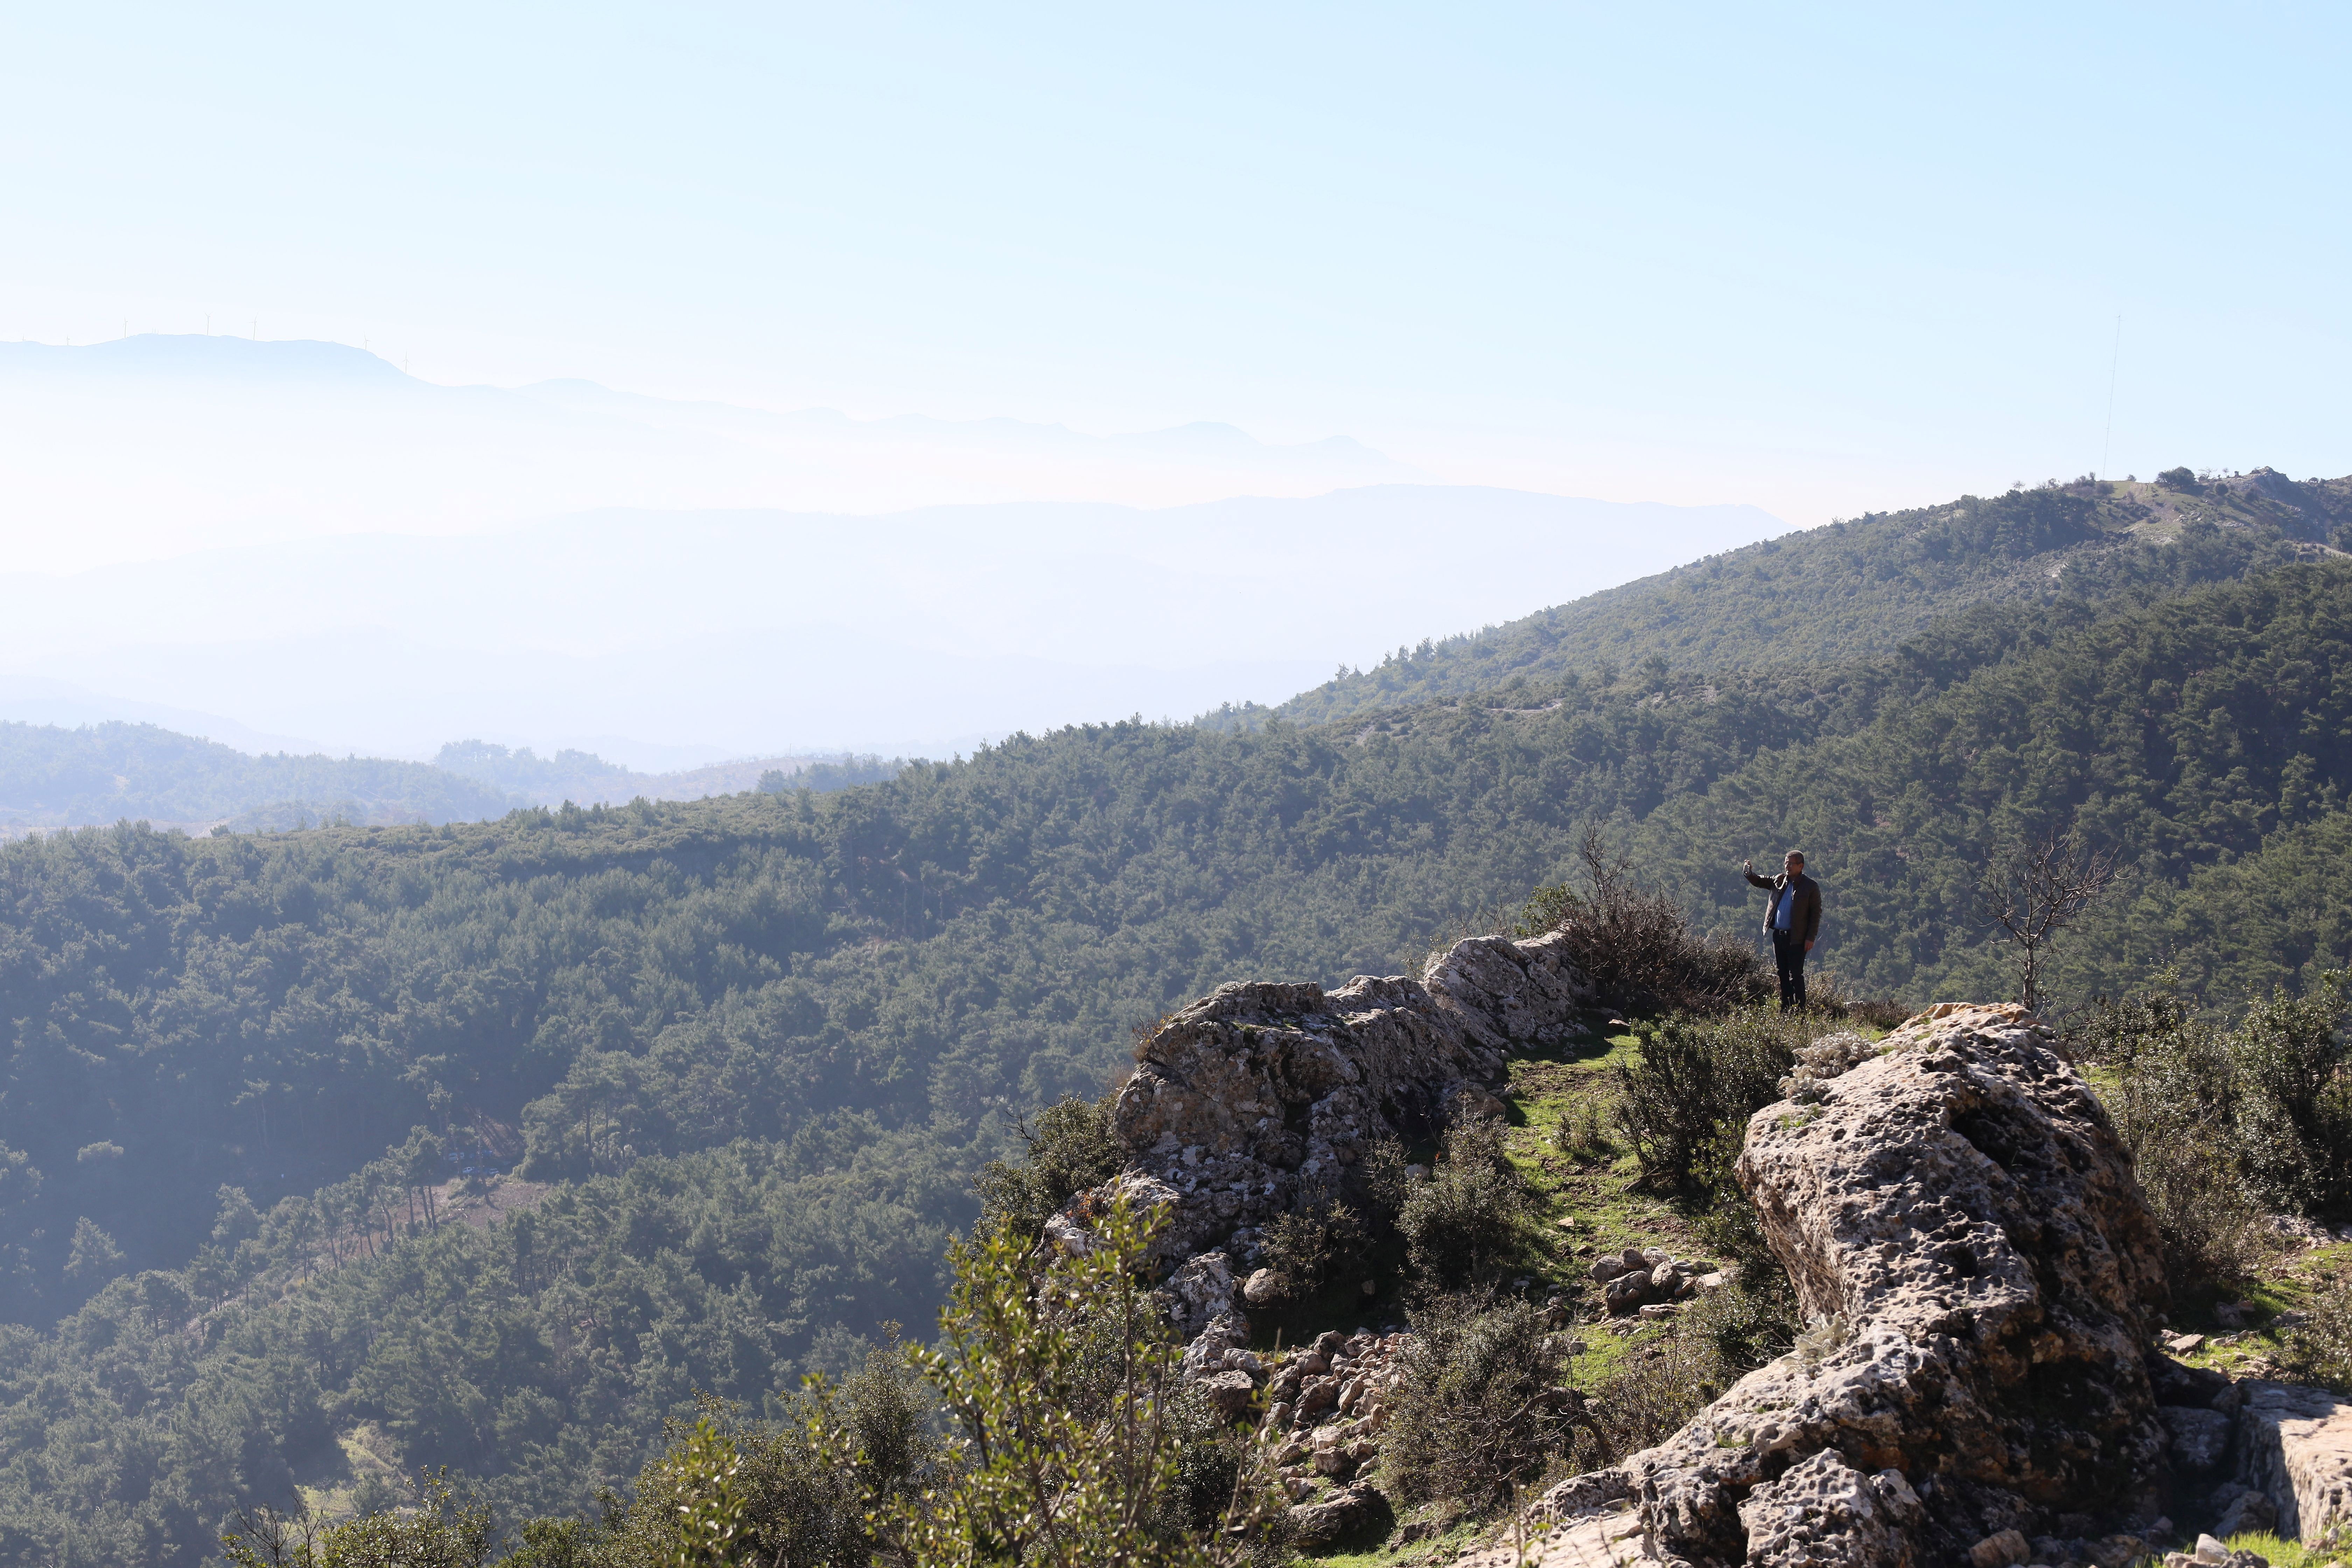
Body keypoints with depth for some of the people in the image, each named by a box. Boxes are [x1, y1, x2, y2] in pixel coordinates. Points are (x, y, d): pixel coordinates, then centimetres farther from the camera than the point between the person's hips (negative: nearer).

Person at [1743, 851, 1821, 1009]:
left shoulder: (1811, 887, -4)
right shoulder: (1780, 880, 11)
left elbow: (1816, 913, -5)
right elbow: (1759, 882, 19)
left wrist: (1811, 938, -11)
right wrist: (1749, 872, -4)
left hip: (1796, 938, -6)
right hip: (1778, 936, 6)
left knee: (1795, 975, -7)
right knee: (1782, 975, 10)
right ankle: (1784, 1010, 15)